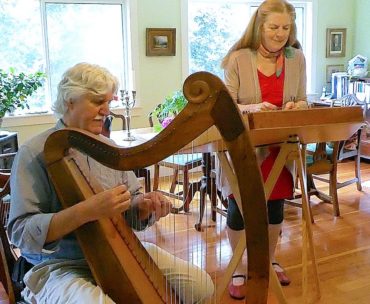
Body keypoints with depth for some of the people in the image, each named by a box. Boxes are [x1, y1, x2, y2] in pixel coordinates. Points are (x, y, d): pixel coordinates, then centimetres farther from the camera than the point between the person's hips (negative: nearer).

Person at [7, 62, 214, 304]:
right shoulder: (35, 153, -10)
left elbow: (128, 212, 10)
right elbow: (22, 232, -18)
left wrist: (144, 206, -14)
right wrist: (88, 210, -30)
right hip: (62, 267, -5)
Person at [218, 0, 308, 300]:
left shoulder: (297, 58, 1)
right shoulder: (238, 59, -11)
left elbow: (303, 102, 7)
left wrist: (296, 106, -17)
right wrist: (252, 108, -31)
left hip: (280, 149, 4)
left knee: (276, 207, 16)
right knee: (238, 209, 5)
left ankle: (269, 261, 40)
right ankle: (239, 269, 26)